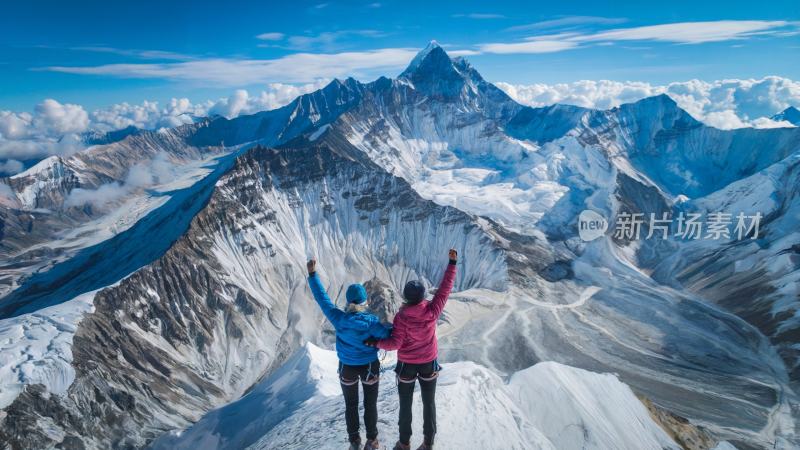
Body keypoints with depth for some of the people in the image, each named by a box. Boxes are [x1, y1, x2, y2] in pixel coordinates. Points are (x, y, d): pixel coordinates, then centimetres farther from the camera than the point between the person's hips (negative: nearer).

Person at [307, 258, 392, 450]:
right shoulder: (371, 322, -26)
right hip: (370, 367, -1)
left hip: (347, 368, 1)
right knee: (370, 405, 20)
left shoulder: (338, 319, -22)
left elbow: (322, 298, -14)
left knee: (351, 405, 23)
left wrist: (312, 274, -7)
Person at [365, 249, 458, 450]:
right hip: (429, 364, 2)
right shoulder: (432, 311, -19)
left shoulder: (401, 317, -23)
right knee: (429, 403, 17)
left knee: (405, 405, 16)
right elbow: (445, 288, -13)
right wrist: (452, 263, -8)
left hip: (407, 365, -2)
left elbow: (395, 343, -25)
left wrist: (376, 342, -9)